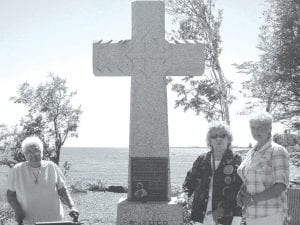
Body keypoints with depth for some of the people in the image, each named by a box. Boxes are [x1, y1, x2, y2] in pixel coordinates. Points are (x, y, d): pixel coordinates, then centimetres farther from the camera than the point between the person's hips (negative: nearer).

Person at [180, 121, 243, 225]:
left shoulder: (235, 160, -4)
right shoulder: (202, 159, 10)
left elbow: (240, 188, -11)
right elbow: (190, 179, 21)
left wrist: (224, 208, -19)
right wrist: (185, 195, 2)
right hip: (202, 215, 4)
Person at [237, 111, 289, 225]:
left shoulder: (277, 151, -10)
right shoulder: (251, 153, 12)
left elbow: (281, 186, -16)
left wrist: (254, 199, -20)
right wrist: (241, 192, -4)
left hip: (270, 214, -7)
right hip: (252, 213, 7)